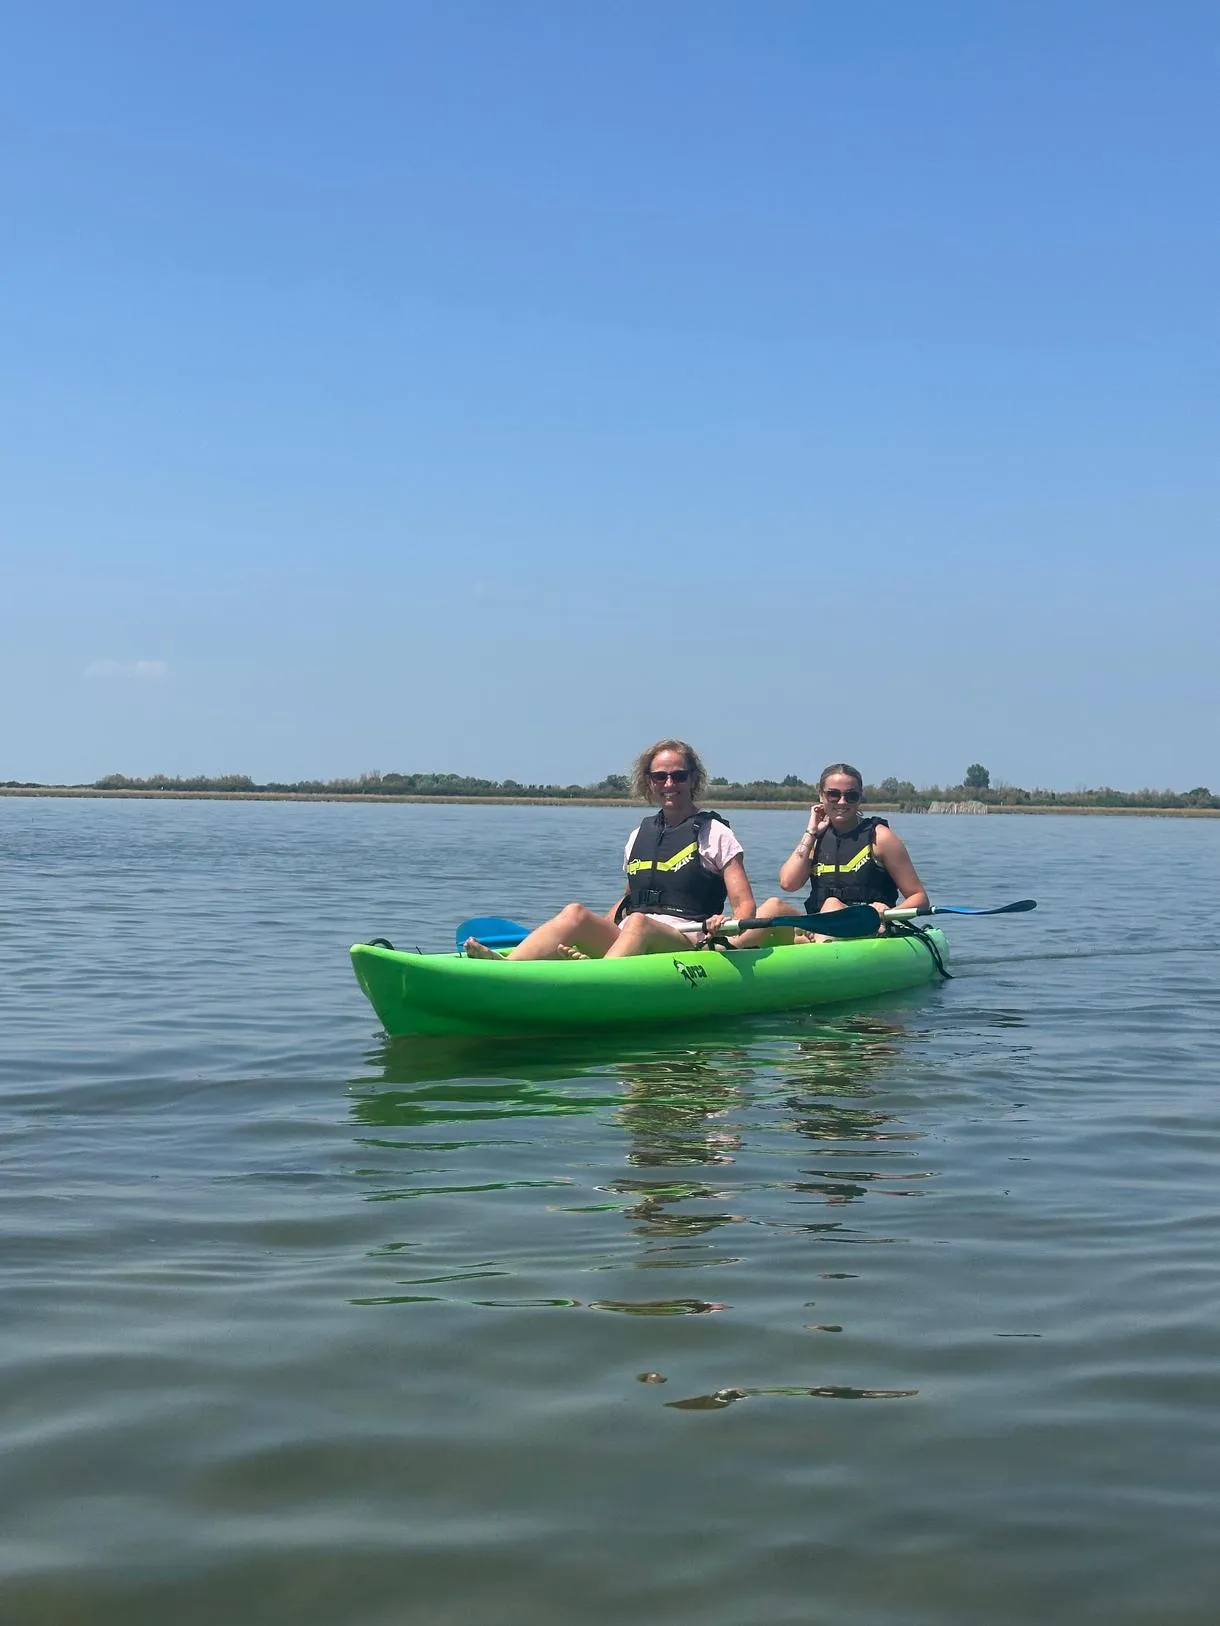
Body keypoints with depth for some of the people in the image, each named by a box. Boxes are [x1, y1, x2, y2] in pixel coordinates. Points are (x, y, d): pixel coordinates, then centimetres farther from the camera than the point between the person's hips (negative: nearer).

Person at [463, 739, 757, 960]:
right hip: (626, 941, 5)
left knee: (639, 923, -36)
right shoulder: (639, 835, 21)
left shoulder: (714, 833, 6)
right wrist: (598, 932, 14)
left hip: (687, 946, -4)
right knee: (576, 913, -23)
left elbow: (745, 903, 0)